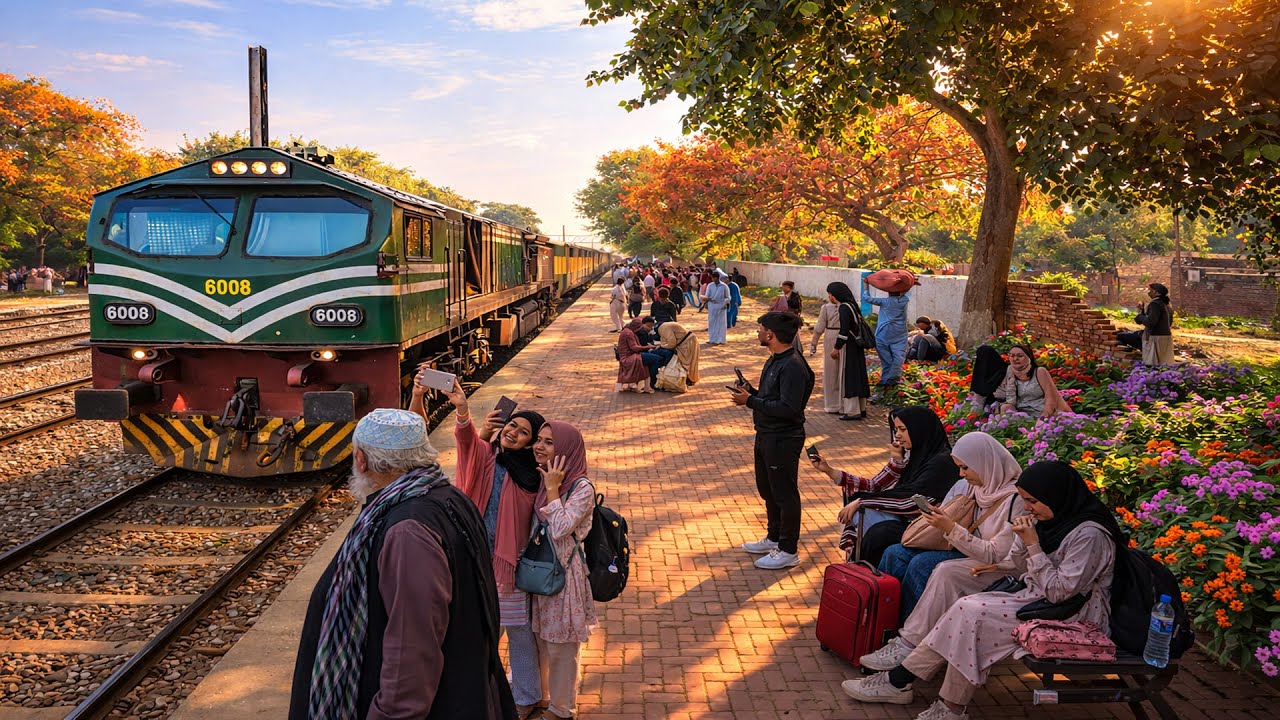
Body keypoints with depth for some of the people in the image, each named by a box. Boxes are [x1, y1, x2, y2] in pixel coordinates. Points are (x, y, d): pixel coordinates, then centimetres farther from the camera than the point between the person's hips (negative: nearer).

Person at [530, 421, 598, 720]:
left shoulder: (582, 488, -18)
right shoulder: (538, 478, 2)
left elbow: (560, 529, -25)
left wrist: (552, 489, -23)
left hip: (563, 573, -6)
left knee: (561, 647, 9)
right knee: (538, 639, 20)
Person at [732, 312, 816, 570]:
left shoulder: (792, 366, -23)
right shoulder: (775, 360, 9)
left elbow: (788, 408, -28)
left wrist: (751, 401, -24)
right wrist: (750, 392, -1)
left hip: (783, 440, -10)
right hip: (766, 435, 10)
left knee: (785, 494, 2)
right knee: (767, 490, 22)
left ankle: (788, 551, 15)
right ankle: (774, 538, 38)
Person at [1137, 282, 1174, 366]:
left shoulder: (1155, 304, -14)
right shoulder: (1166, 305, 15)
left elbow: (1150, 322, -23)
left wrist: (1140, 315, -4)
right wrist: (1143, 310, 16)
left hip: (1155, 338, -9)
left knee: (1152, 365, -7)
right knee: (1165, 365, 8)